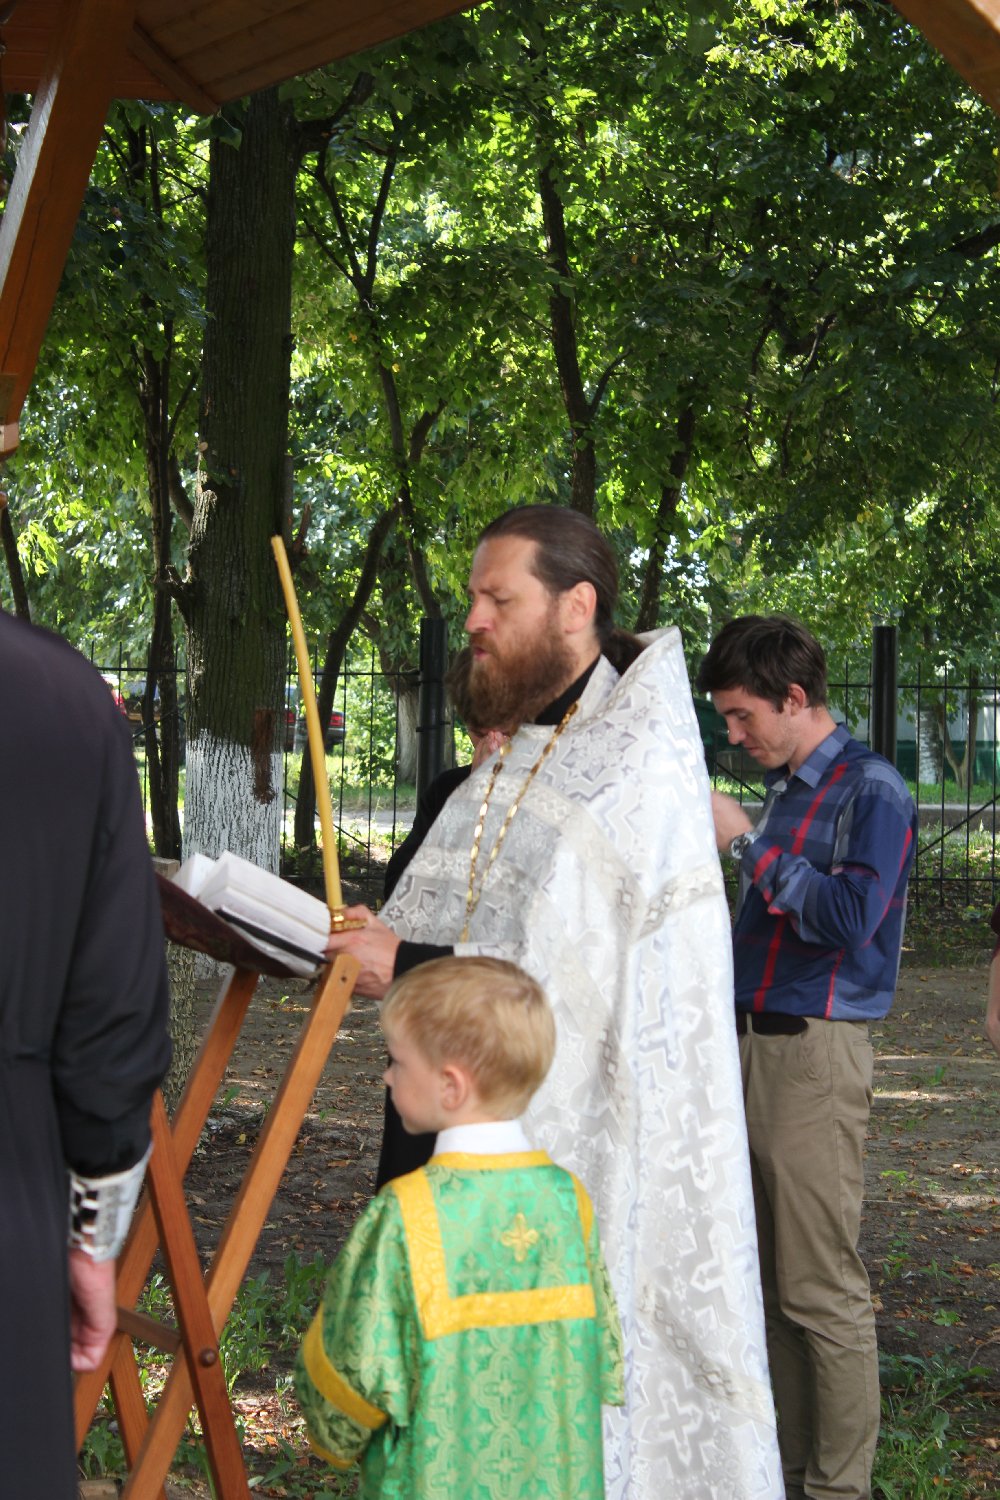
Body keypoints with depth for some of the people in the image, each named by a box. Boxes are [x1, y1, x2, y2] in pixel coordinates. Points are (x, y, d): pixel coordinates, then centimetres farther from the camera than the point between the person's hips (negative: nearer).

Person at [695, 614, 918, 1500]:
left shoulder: (871, 789, -8)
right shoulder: (784, 790, 18)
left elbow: (850, 916, -21)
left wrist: (746, 842, -16)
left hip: (814, 1056, -9)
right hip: (754, 1045, 9)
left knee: (822, 1291, -6)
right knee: (769, 1282, 12)